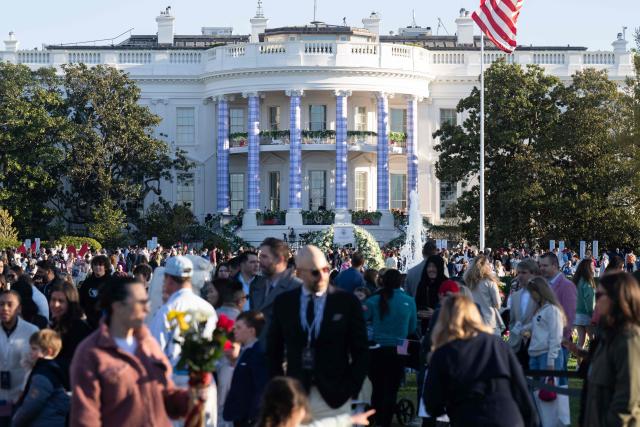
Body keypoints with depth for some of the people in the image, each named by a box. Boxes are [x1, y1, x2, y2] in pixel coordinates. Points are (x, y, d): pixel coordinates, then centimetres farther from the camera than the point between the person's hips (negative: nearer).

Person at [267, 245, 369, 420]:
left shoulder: (347, 302, -1)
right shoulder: (284, 302, 6)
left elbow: (360, 351, 2)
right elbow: (274, 350, 13)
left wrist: (350, 389, -5)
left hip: (334, 397, -2)